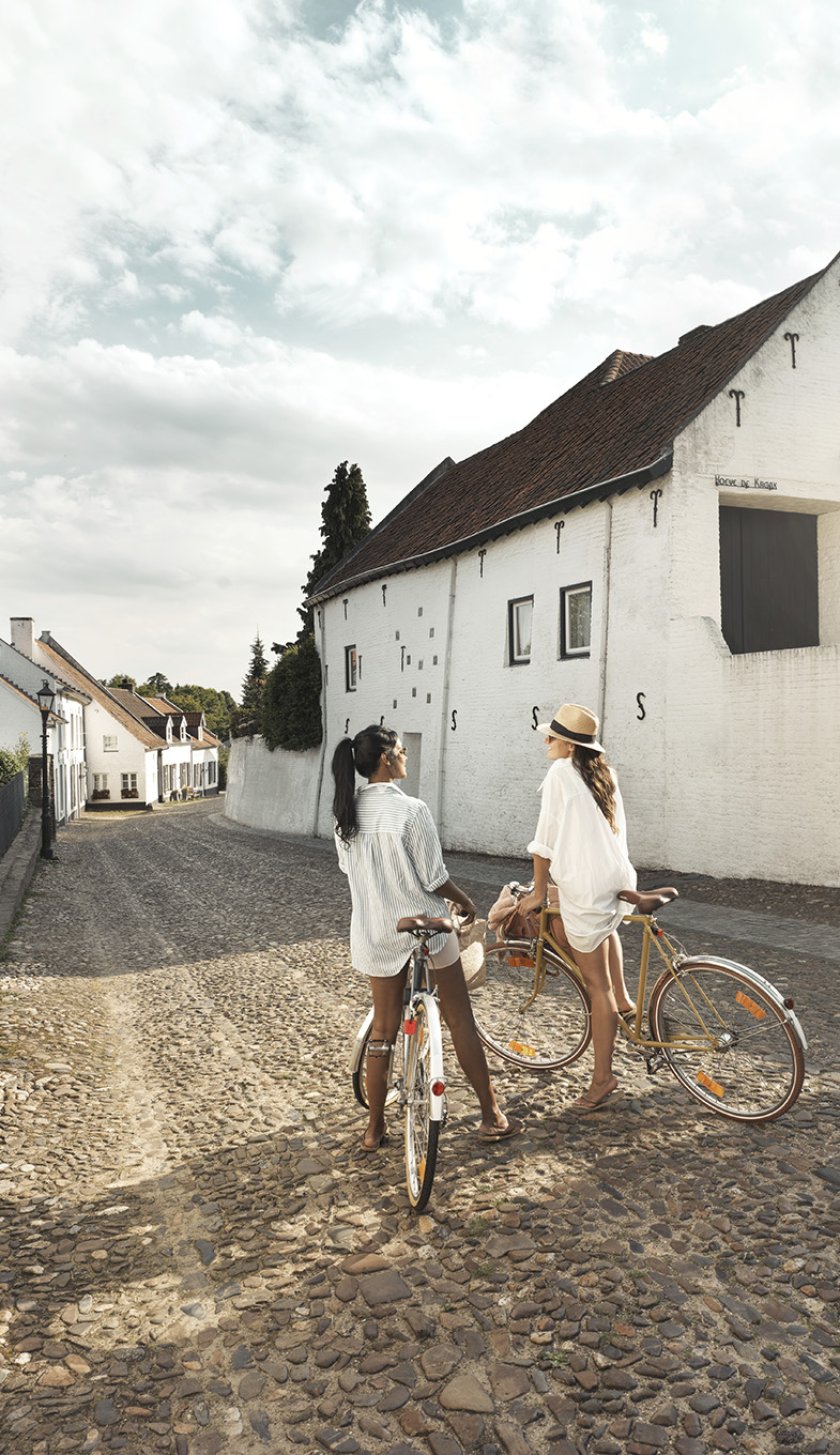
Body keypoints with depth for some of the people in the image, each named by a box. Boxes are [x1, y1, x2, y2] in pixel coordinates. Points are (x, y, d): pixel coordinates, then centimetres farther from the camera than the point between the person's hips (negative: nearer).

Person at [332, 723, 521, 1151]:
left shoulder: (346, 814, -2)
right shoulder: (411, 810, -20)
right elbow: (434, 879, -16)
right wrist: (465, 900, 2)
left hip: (374, 934, 5)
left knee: (383, 1027, 16)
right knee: (460, 1019, 10)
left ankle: (374, 1128, 23)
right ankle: (491, 1115, 21)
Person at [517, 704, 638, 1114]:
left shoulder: (560, 773, -9)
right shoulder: (605, 773, 10)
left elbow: (545, 839, -9)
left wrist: (538, 891, 0)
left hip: (583, 887, -7)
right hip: (620, 880, 7)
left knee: (596, 983, 3)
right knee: (606, 926, 41)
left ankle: (602, 1077, 14)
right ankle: (623, 1000, 33)